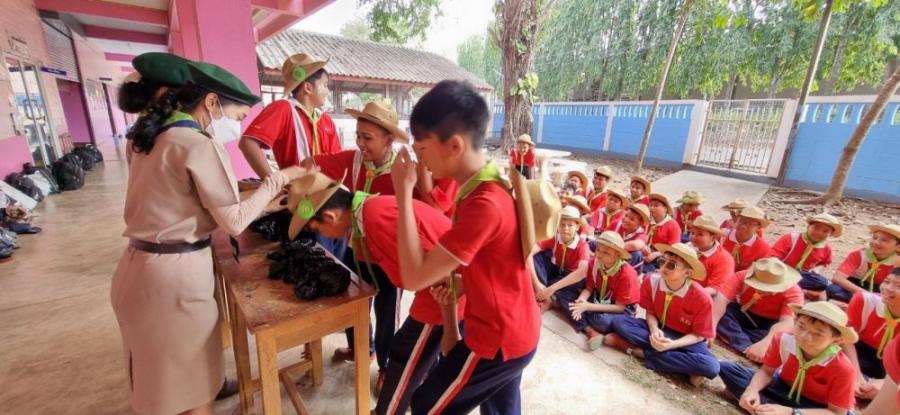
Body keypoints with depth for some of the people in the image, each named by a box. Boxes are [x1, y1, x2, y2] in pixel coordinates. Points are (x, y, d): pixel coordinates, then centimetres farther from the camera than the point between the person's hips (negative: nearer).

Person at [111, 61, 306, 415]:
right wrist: (277, 180, -8)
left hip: (140, 267, 9)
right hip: (174, 273, -9)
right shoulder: (199, 145, -19)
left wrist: (261, 204, 8)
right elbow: (234, 222, -16)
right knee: (192, 381, 12)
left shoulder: (155, 137, 8)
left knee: (162, 372, 30)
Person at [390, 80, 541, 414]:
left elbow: (414, 277, -29)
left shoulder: (484, 204, -33)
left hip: (497, 338, -9)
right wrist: (459, 282, -3)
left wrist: (403, 193, -26)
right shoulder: (489, 184, -1)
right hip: (518, 329, 9)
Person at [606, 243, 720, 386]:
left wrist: (672, 344, -30)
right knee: (619, 321, -22)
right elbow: (651, 312, -3)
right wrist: (654, 330, -25)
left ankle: (641, 351, -20)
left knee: (711, 366, -34)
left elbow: (698, 335, -13)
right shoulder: (651, 281, -17)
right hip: (658, 329, 2)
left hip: (687, 340, -2)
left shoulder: (702, 299, -24)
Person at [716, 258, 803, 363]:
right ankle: (747, 348, -35)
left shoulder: (794, 292, -25)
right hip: (743, 315, 1)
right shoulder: (743, 276, -23)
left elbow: (787, 322, -39)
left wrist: (763, 343, -55)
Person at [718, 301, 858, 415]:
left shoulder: (842, 369, -31)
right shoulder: (783, 340, -24)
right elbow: (766, 371, -11)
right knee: (727, 368, -12)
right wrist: (752, 390, -32)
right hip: (785, 388, 2)